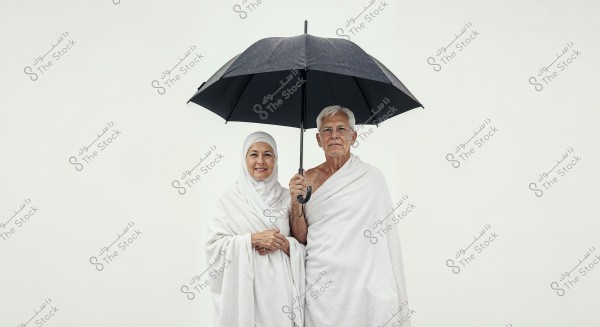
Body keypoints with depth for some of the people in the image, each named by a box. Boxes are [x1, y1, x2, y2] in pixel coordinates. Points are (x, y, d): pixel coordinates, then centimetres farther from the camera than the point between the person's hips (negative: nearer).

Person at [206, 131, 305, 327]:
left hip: (280, 285, 2)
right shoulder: (230, 198, -1)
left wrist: (283, 244, -10)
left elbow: (305, 243, 9)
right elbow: (214, 245, -5)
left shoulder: (287, 197, 6)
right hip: (244, 286, -2)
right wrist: (253, 239, -14)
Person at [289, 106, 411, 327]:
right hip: (319, 283, 2)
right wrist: (296, 202, -10)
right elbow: (300, 238, 6)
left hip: (362, 280, -2)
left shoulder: (372, 177, -3)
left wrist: (387, 290, -9)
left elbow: (385, 235, -3)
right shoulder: (308, 179, 5)